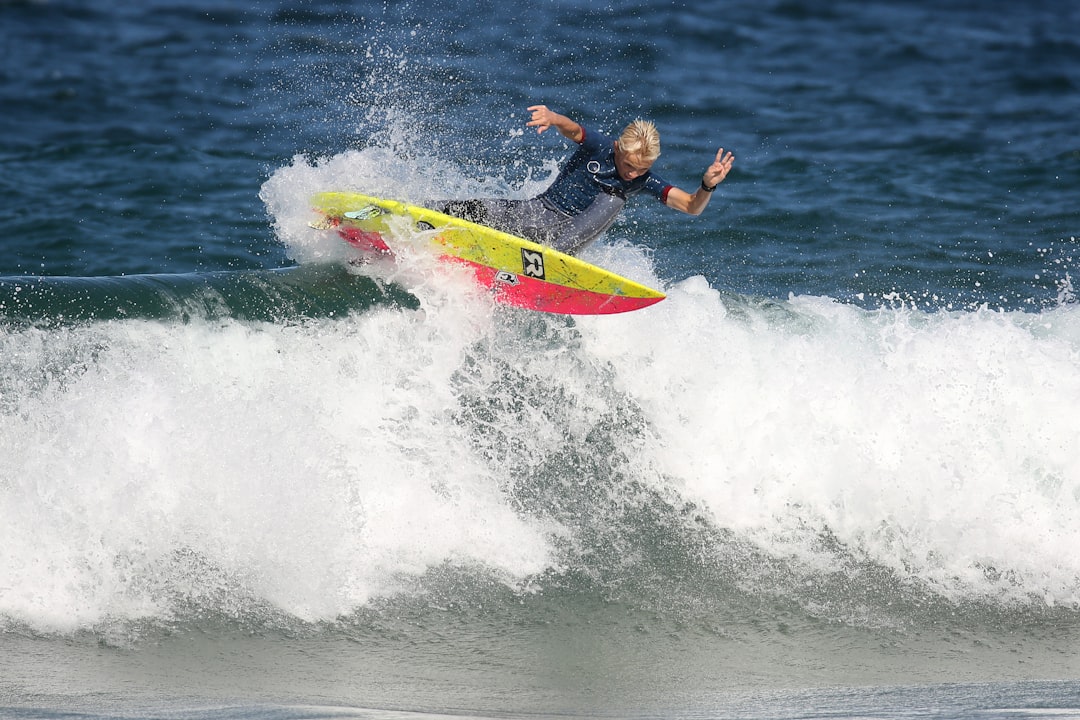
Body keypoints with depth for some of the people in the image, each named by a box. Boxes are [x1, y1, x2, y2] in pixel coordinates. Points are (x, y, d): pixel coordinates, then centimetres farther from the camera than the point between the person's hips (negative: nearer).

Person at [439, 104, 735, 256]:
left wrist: (707, 186, -34)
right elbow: (573, 130, -32)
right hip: (536, 214, -2)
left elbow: (691, 206, -13)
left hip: (572, 233, 2)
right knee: (464, 211, -16)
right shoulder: (600, 147, -13)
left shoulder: (645, 181, -7)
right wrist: (553, 118, -54)